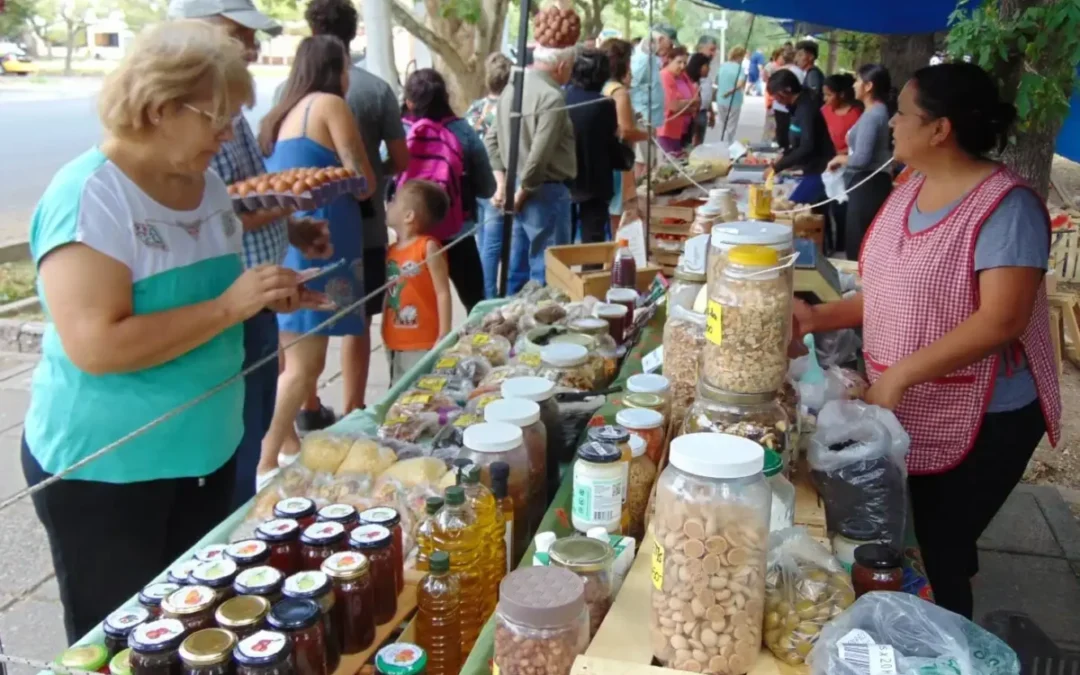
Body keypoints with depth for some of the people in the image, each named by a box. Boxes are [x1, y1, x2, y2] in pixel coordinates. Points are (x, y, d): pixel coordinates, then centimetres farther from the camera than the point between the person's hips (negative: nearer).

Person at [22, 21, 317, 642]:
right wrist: (229, 307, -27)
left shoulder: (206, 182, 3)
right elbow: (96, 345, -29)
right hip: (104, 471, -7)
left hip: (206, 452, 7)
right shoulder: (89, 196, -20)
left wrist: (265, 295, -1)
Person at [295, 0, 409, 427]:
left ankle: (309, 408, 26)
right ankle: (353, 411, 18)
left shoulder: (288, 89, -6)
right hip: (362, 223, -1)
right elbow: (400, 161, -3)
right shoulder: (376, 89, -8)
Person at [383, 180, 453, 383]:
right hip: (394, 343, 7)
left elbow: (443, 293, -13)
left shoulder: (428, 247, -11)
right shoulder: (391, 250, 9)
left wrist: (444, 336, -16)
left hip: (424, 344, -7)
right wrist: (385, 335, 12)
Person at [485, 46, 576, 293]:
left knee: (517, 268, 16)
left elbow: (492, 138, 13)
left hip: (516, 189, 9)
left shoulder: (511, 88, 10)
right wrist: (522, 193, -11)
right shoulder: (552, 97, -17)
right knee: (546, 271, 0)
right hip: (544, 192, -9)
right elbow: (539, 155, -23)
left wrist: (502, 183, 10)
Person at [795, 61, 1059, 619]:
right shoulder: (910, 191, 5)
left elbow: (1000, 321, -27)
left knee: (939, 557, 5)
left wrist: (898, 375, -27)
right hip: (905, 411, 8)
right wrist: (821, 317, 1)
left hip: (979, 422, -7)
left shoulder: (1005, 205, -20)